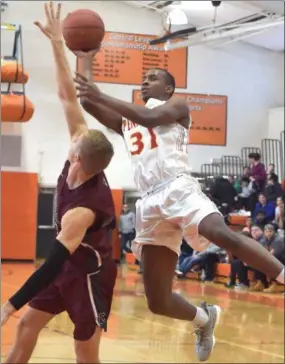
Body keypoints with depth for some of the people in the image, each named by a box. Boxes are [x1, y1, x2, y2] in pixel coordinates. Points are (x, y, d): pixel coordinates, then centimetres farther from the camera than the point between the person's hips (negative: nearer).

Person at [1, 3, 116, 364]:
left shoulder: (81, 211, -34)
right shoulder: (85, 157, -14)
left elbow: (53, 264, -35)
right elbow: (68, 97, -12)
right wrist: (57, 42, -11)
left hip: (89, 272, -9)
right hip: (69, 264, 9)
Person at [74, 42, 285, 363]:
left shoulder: (177, 105, 13)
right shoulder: (127, 119, 31)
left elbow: (150, 117, -9)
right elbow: (86, 103, 19)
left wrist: (102, 97, -10)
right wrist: (87, 61, 22)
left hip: (178, 189, -6)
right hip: (150, 204, 6)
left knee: (222, 234, -38)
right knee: (157, 301, 1)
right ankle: (204, 319, 28)